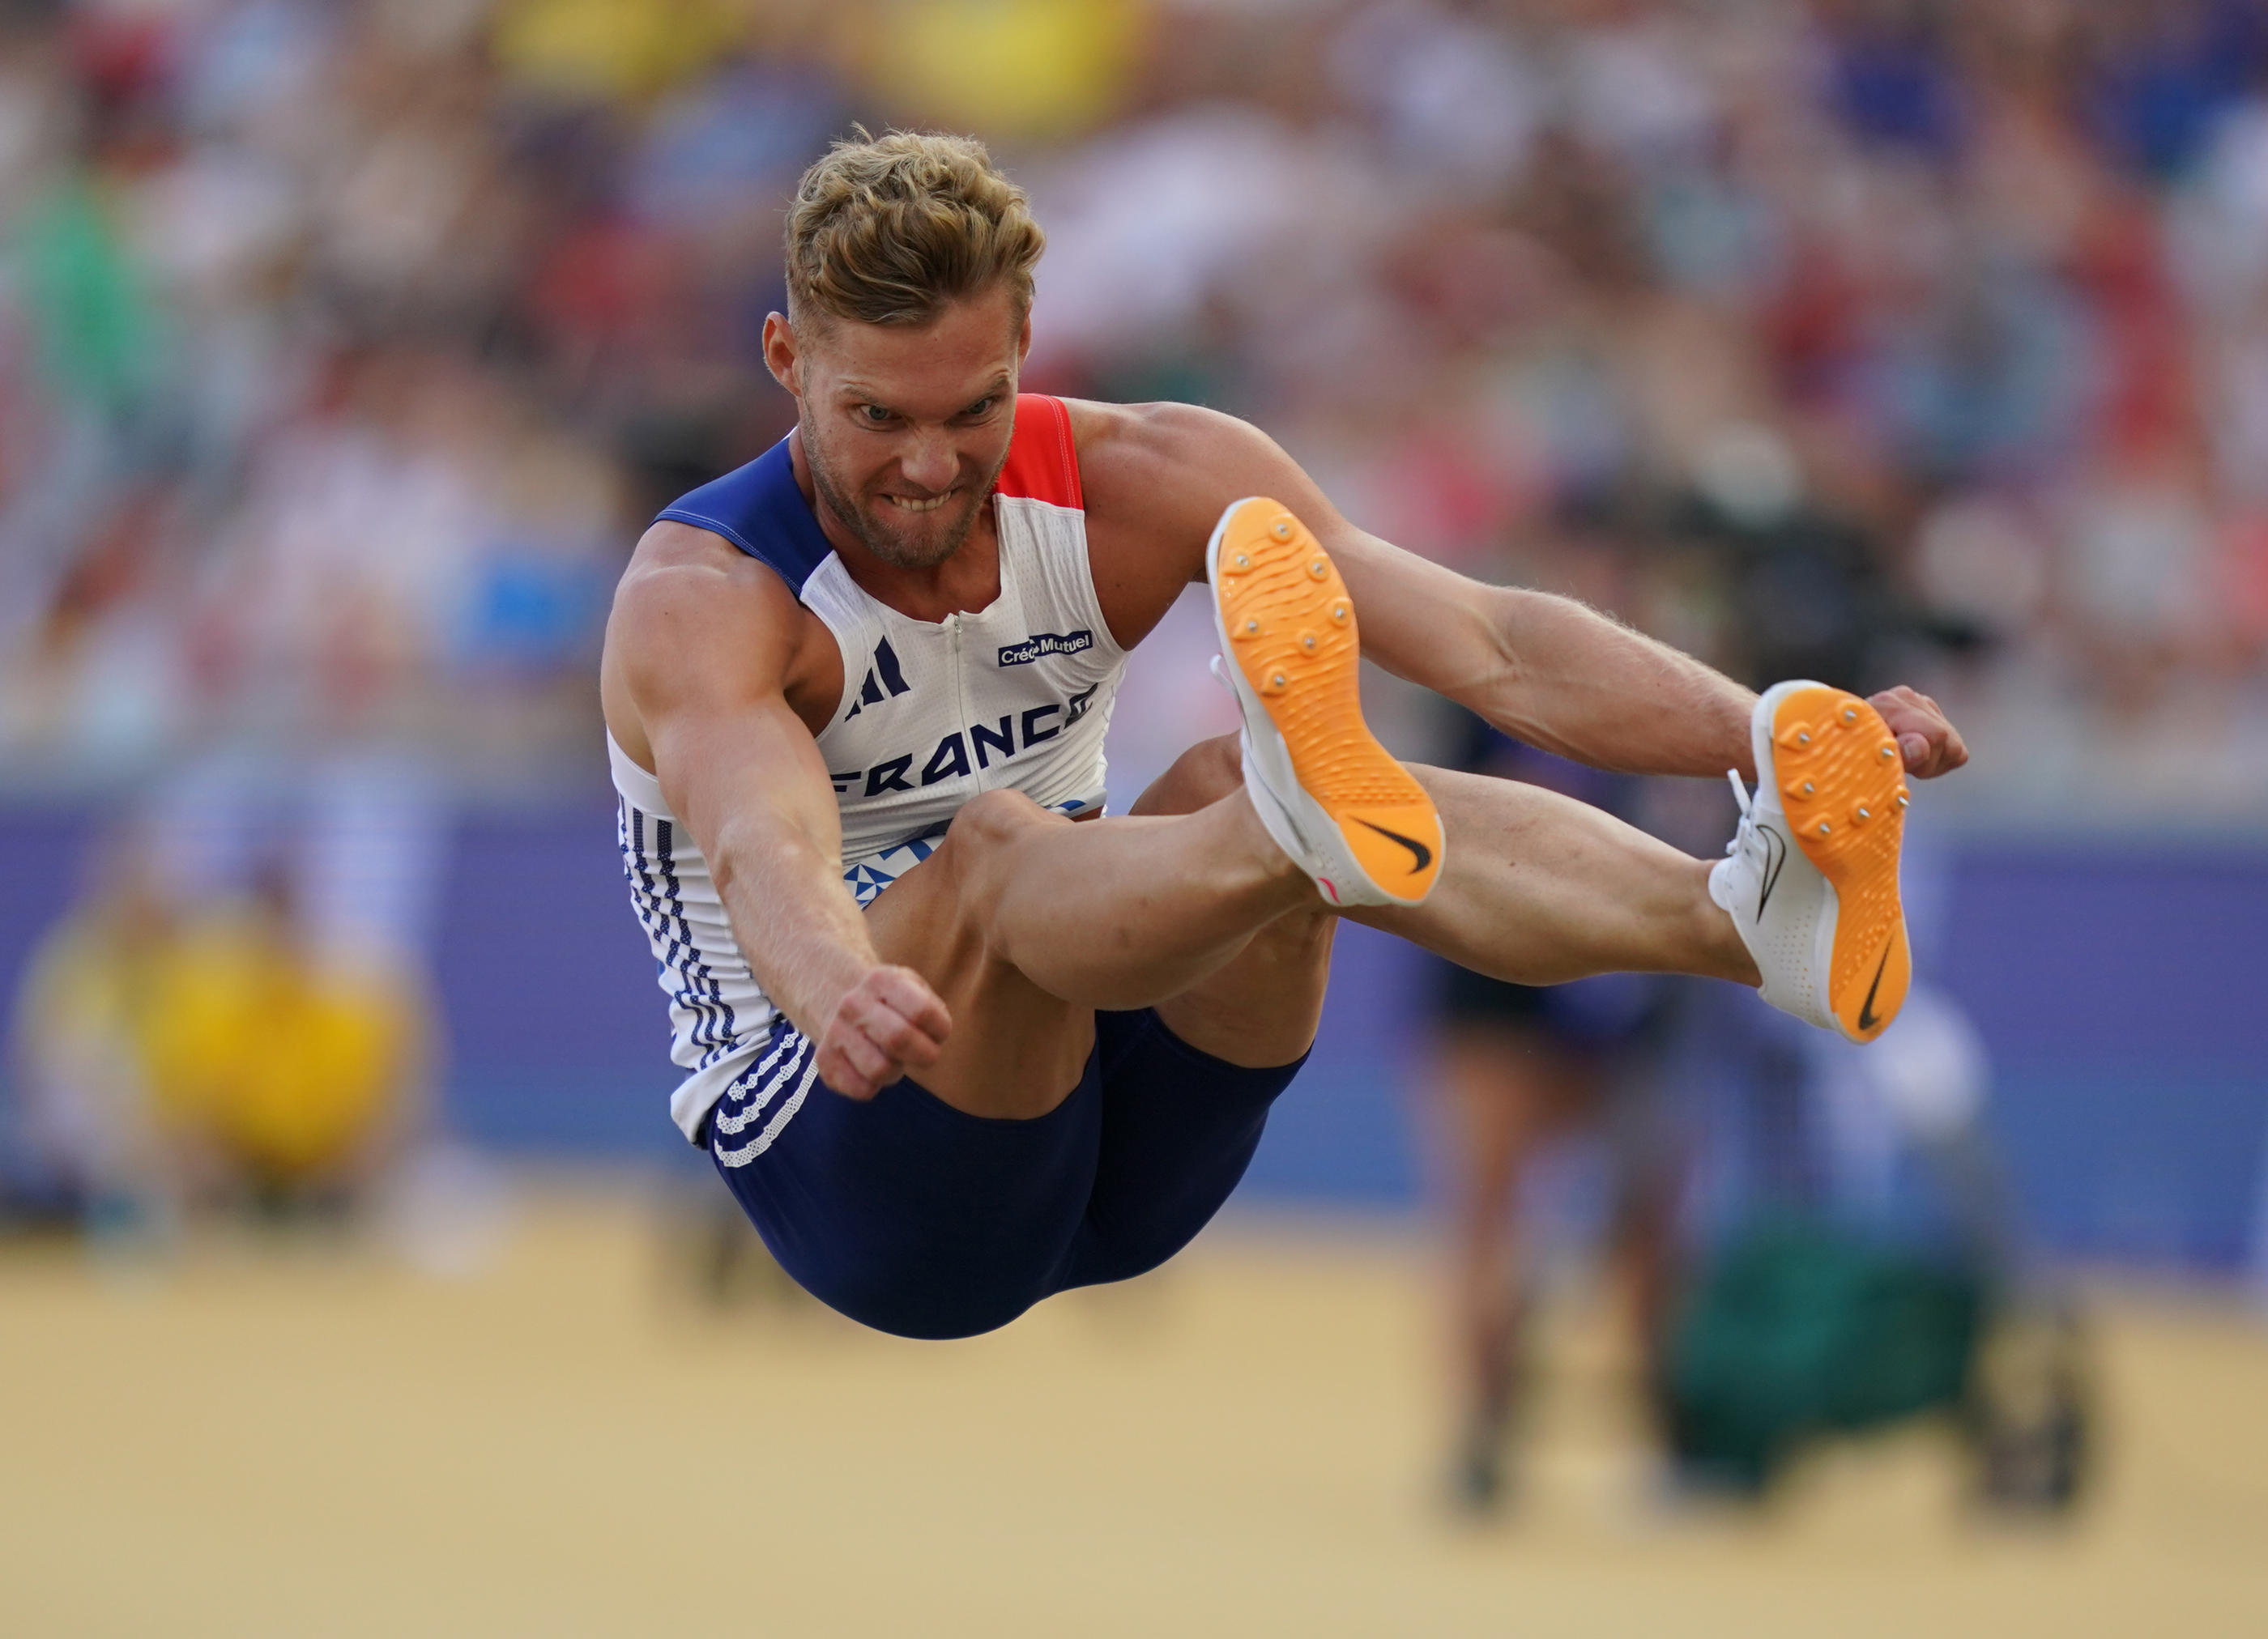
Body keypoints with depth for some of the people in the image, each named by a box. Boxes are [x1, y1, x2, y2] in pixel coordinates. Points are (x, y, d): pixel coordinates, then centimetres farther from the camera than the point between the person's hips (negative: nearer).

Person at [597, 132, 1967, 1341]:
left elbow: (1488, 645, -15)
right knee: (993, 846, -33)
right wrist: (841, 998, -64)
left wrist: (1761, 730, -32)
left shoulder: (1135, 483, -4)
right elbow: (767, 850, -40)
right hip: (841, 1176, -4)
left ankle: (1755, 917, -51)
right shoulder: (700, 601, -17)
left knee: (1241, 790, -26)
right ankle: (1306, 822, -68)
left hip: (1119, 1153, 4)